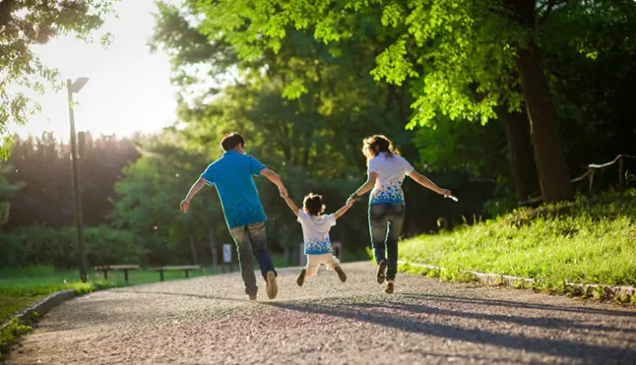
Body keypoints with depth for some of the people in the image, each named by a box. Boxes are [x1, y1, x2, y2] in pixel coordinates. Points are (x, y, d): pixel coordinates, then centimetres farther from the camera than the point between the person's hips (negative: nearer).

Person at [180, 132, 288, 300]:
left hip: (234, 217, 2)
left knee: (244, 254, 15)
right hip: (255, 213, -1)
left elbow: (201, 182, -8)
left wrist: (187, 199, -21)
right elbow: (269, 173, -8)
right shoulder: (246, 160, 3)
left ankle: (251, 291, 11)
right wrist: (281, 186, 9)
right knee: (261, 249, 10)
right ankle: (269, 271, -20)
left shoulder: (215, 167, 10)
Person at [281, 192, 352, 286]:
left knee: (310, 271, 21)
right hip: (326, 252, 0)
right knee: (334, 263, 23)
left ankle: (304, 271, -18)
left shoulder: (305, 219, -2)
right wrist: (348, 205, 30)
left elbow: (295, 208, -6)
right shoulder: (326, 219, 5)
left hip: (312, 253, 0)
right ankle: (337, 268, -16)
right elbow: (337, 214, 15)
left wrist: (286, 197, -2)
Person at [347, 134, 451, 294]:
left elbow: (371, 182, -16)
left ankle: (381, 261, -24)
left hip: (378, 205, -3)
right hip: (398, 204, 4)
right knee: (392, 243, 17)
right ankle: (390, 279, 4)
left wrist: (355, 196, -9)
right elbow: (420, 178, 13)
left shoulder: (374, 162, 1)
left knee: (378, 242, 11)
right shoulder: (400, 161, 14)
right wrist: (440, 191, 19)